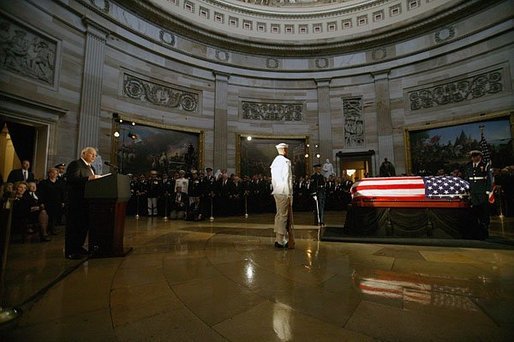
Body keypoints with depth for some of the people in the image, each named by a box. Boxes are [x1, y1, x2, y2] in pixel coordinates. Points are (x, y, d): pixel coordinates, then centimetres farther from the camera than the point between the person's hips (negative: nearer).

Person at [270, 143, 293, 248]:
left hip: (276, 192, 9)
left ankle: (277, 239, 21)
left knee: (278, 215, 14)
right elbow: (287, 179, -15)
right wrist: (289, 194, -13)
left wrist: (275, 189, 17)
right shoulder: (285, 161, -11)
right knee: (283, 216, -4)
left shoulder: (275, 161, 15)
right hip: (284, 192, -9)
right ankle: (281, 241, 1)